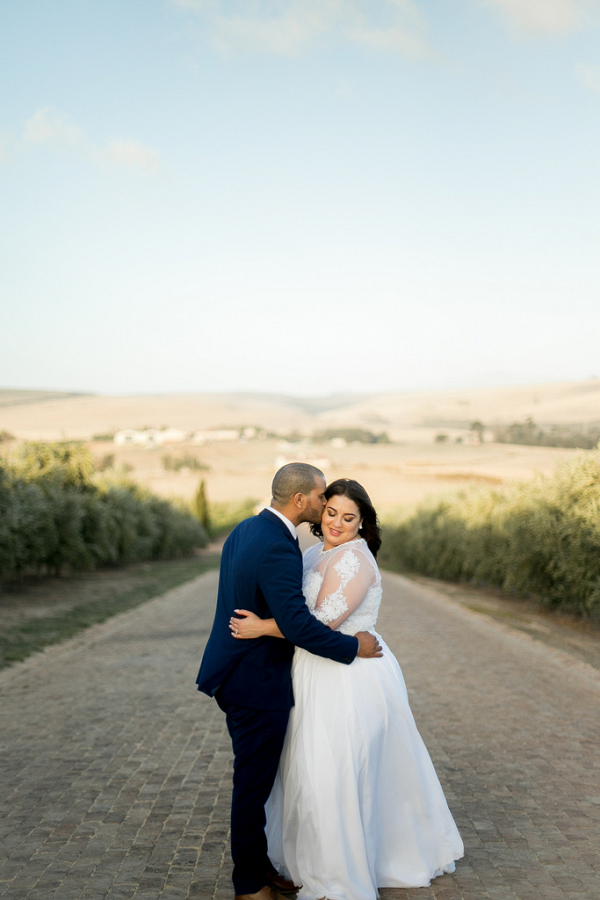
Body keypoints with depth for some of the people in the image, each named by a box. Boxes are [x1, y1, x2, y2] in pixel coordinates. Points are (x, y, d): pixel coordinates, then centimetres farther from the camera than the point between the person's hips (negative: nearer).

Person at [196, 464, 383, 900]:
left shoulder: (246, 530, 6)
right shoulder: (278, 549, -25)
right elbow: (297, 625, -30)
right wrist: (353, 647, -17)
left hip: (237, 672, 10)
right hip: (257, 683, -10)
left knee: (255, 778, 19)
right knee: (254, 782, 5)